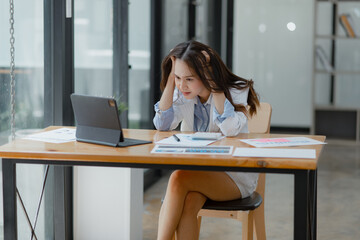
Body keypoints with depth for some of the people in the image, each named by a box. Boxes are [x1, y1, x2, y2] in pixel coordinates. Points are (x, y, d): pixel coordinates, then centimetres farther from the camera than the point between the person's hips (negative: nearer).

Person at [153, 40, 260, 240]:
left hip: (235, 175, -4)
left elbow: (230, 129, -30)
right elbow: (162, 124, -10)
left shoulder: (236, 91, -12)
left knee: (179, 179, -30)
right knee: (187, 204, -30)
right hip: (196, 169, 4)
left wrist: (214, 83, -26)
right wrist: (171, 79, -12)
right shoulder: (183, 93, 2)